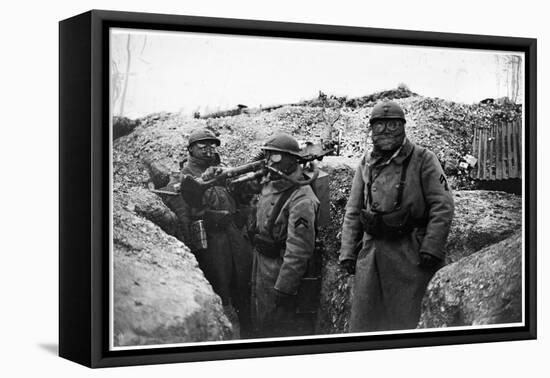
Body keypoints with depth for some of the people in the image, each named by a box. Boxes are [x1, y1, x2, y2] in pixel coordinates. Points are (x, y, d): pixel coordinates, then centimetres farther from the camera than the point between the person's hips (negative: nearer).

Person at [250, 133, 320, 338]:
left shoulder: (301, 200, -23)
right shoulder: (268, 187, 6)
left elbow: (298, 251, -27)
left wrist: (283, 289, -27)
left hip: (281, 275, -9)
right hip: (260, 272, 9)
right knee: (260, 326, 20)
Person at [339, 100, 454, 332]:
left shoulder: (422, 160, -2)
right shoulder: (366, 164, 11)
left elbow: (443, 206, -7)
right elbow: (352, 213, 15)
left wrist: (431, 248, -15)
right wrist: (347, 252, 7)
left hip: (408, 255, -4)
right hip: (370, 251, 4)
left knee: (403, 321, 0)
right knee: (362, 319, 6)